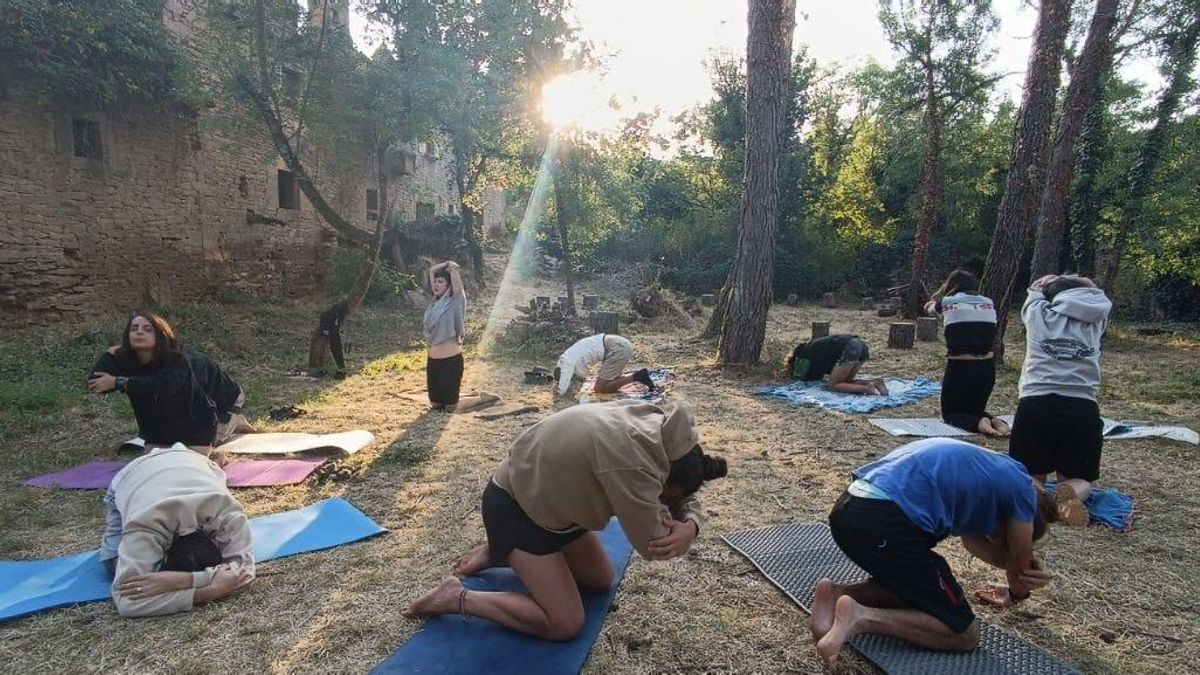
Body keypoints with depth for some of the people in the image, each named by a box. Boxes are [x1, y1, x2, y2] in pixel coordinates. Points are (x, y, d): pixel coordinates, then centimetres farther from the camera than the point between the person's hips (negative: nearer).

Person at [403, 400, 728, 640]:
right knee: (565, 625, -11)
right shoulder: (634, 462, -35)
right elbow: (652, 546, -25)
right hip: (513, 505, -9)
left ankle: (500, 554, 23)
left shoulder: (656, 423, -7)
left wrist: (690, 525, -20)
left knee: (601, 580, 16)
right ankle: (457, 598, 0)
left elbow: (686, 498, 2)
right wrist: (662, 511, -7)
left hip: (546, 496, 9)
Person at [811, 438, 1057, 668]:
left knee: (916, 587, 32)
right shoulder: (1021, 487, 11)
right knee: (965, 634, 8)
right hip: (884, 524, -8)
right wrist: (1016, 593, 44)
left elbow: (972, 538, 35)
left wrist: (1023, 578, 21)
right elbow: (1020, 564, 22)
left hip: (847, 510, 9)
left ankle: (837, 594, 10)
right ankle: (862, 617, -11)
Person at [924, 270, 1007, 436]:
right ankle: (993, 420, -5)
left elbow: (929, 308, 23)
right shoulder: (988, 303, 9)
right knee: (975, 409, 26)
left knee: (950, 413, 16)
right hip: (987, 368, 4)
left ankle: (979, 423, -14)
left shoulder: (947, 303, 0)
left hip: (960, 368, -4)